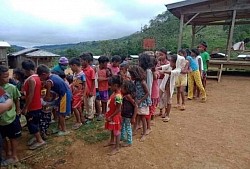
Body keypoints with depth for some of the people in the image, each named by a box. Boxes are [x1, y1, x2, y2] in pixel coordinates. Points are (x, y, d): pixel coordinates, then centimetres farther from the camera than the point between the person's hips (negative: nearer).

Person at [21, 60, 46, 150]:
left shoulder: (31, 79, -23)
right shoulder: (37, 77, 7)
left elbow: (31, 95, -24)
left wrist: (25, 108, -19)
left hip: (32, 106, -9)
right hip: (37, 105, 9)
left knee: (31, 124, 2)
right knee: (34, 123, 20)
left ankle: (40, 140, 12)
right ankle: (36, 137, 33)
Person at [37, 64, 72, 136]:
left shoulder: (49, 82, -18)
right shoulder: (54, 75, 8)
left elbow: (47, 97, -12)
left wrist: (42, 100, 8)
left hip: (64, 95, -9)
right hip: (67, 93, 9)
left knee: (61, 113, 5)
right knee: (60, 112, 21)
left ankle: (64, 130, 18)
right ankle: (59, 127, 35)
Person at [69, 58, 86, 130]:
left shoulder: (82, 74, -19)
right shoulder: (74, 73, 5)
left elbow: (85, 86, -17)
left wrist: (83, 96, -18)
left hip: (79, 94, -8)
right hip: (74, 93, 8)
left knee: (74, 107, -5)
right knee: (78, 107, 16)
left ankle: (78, 122, 11)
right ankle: (82, 119, 33)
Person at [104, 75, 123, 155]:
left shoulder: (118, 96, -29)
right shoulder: (114, 93, 0)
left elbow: (118, 109, -27)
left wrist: (111, 117, -21)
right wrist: (109, 115, 12)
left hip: (114, 117, -9)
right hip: (111, 116, 9)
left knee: (116, 132, 8)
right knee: (112, 130, 27)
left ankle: (116, 148, 24)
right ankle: (112, 141, 49)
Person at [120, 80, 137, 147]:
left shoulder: (128, 96, -25)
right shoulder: (124, 95, -2)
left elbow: (135, 106, -24)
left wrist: (133, 117, -23)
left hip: (128, 116, -8)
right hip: (124, 115, 8)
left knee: (128, 128, 8)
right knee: (123, 126, 24)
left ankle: (129, 141, 28)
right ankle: (123, 137, 46)